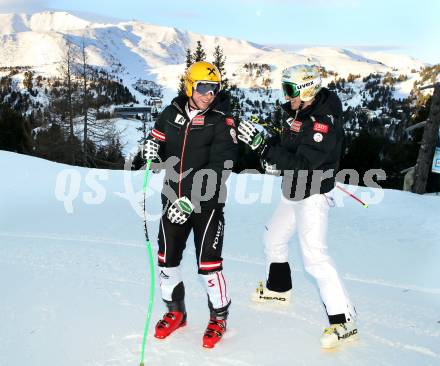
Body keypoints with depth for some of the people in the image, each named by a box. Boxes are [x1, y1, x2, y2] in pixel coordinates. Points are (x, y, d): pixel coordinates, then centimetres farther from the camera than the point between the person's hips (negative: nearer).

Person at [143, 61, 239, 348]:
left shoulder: (221, 121, -11)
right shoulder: (172, 113, 1)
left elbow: (220, 167, -19)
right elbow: (159, 141, 16)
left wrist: (191, 199, -27)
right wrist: (154, 148, -10)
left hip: (207, 202, -4)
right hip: (173, 199, 4)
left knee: (209, 263, -1)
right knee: (167, 259, 11)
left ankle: (219, 317, 23)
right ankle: (175, 311, 35)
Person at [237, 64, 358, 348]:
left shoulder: (325, 122, -25)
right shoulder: (294, 111, 1)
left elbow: (301, 164, -32)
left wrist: (262, 145, -34)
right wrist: (272, 158, -5)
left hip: (313, 196, -9)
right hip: (291, 193, 9)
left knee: (315, 256, -15)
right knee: (273, 240, 22)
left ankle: (345, 320, -6)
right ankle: (278, 288, 45)